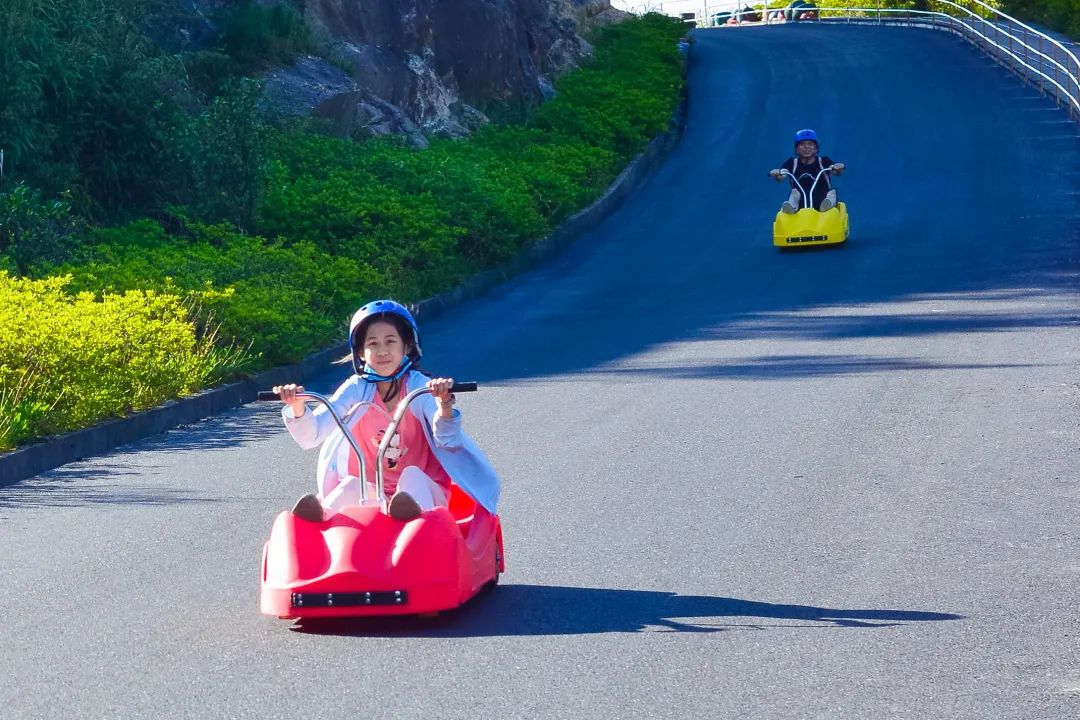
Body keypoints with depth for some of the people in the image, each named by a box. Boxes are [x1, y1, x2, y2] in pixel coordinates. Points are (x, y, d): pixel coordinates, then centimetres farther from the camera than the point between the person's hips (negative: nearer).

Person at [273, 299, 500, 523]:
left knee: (412, 475, -33)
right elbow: (310, 436, -14)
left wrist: (444, 403, -44)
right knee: (351, 485, -29)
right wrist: (297, 407, -36)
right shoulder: (357, 389, -5)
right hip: (371, 496, 1)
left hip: (422, 490, -1)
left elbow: (447, 440, -23)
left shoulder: (419, 386, -9)